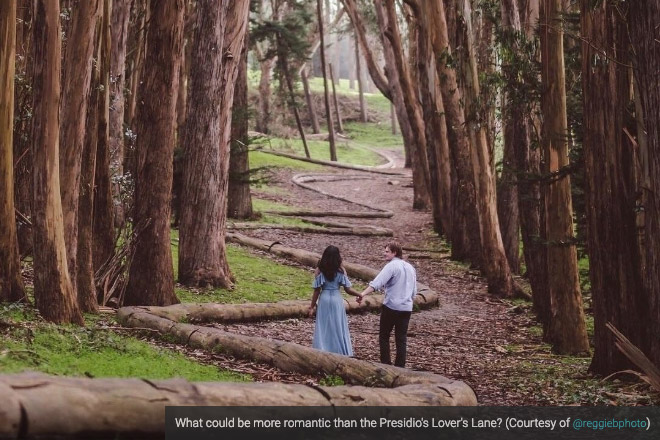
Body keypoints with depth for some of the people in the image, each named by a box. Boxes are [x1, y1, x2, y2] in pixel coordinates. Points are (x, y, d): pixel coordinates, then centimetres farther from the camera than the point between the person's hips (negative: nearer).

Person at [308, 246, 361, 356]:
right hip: (337, 300, 0)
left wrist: (312, 306, 2)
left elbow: (317, 290, -7)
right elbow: (348, 289, -8)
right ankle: (341, 353, 16)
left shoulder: (320, 270, -9)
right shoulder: (341, 270, -9)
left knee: (323, 329, 10)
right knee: (338, 328, 11)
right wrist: (359, 294, 10)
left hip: (324, 300, 0)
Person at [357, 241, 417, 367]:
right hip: (407, 308, 6)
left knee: (384, 336, 6)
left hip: (391, 306, -6)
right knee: (401, 338, 8)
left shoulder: (392, 266, -10)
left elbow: (377, 282, -25)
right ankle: (400, 366, 7)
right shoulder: (410, 267, 13)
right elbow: (414, 291, 19)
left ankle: (386, 364, 2)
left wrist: (364, 293, -34)